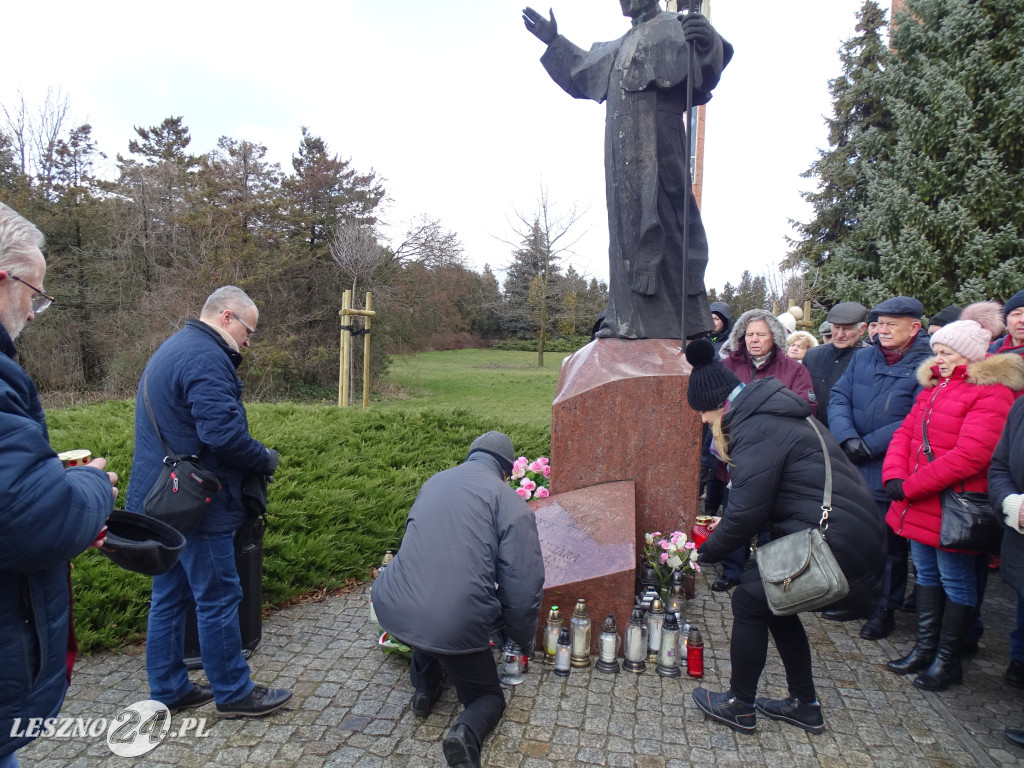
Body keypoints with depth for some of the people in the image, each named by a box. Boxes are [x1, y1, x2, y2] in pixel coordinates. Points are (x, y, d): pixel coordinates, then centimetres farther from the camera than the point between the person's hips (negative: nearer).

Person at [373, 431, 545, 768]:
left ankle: (424, 688, 32)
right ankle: (467, 731, -10)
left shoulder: (434, 482, 15)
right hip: (455, 626, -5)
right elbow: (523, 585, -6)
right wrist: (523, 637, 15)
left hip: (392, 610, 5)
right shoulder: (509, 502, -2)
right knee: (489, 698, 21)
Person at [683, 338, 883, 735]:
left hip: (831, 540, -10)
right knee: (773, 603, 20)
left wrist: (707, 551, -3)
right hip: (853, 530, 10)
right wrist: (723, 528, 15)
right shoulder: (769, 412, 14)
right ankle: (805, 705, 33)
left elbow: (747, 513, -19)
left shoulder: (757, 429, -18)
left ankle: (739, 707, 21)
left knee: (749, 601, 4)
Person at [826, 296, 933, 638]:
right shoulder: (862, 357, 7)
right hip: (853, 468, 5)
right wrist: (848, 438, -16)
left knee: (889, 544, 8)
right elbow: (838, 398, 0)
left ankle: (885, 609, 25)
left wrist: (869, 445, -18)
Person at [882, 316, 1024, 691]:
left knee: (955, 582, 6)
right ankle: (925, 648, 31)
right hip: (918, 505, 8)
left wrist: (911, 486, -20)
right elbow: (906, 432, 8)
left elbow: (970, 456, -23)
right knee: (926, 574, 17)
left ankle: (947, 661, 21)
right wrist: (894, 476, -8)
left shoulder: (992, 392, -14)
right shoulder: (934, 387, 12)